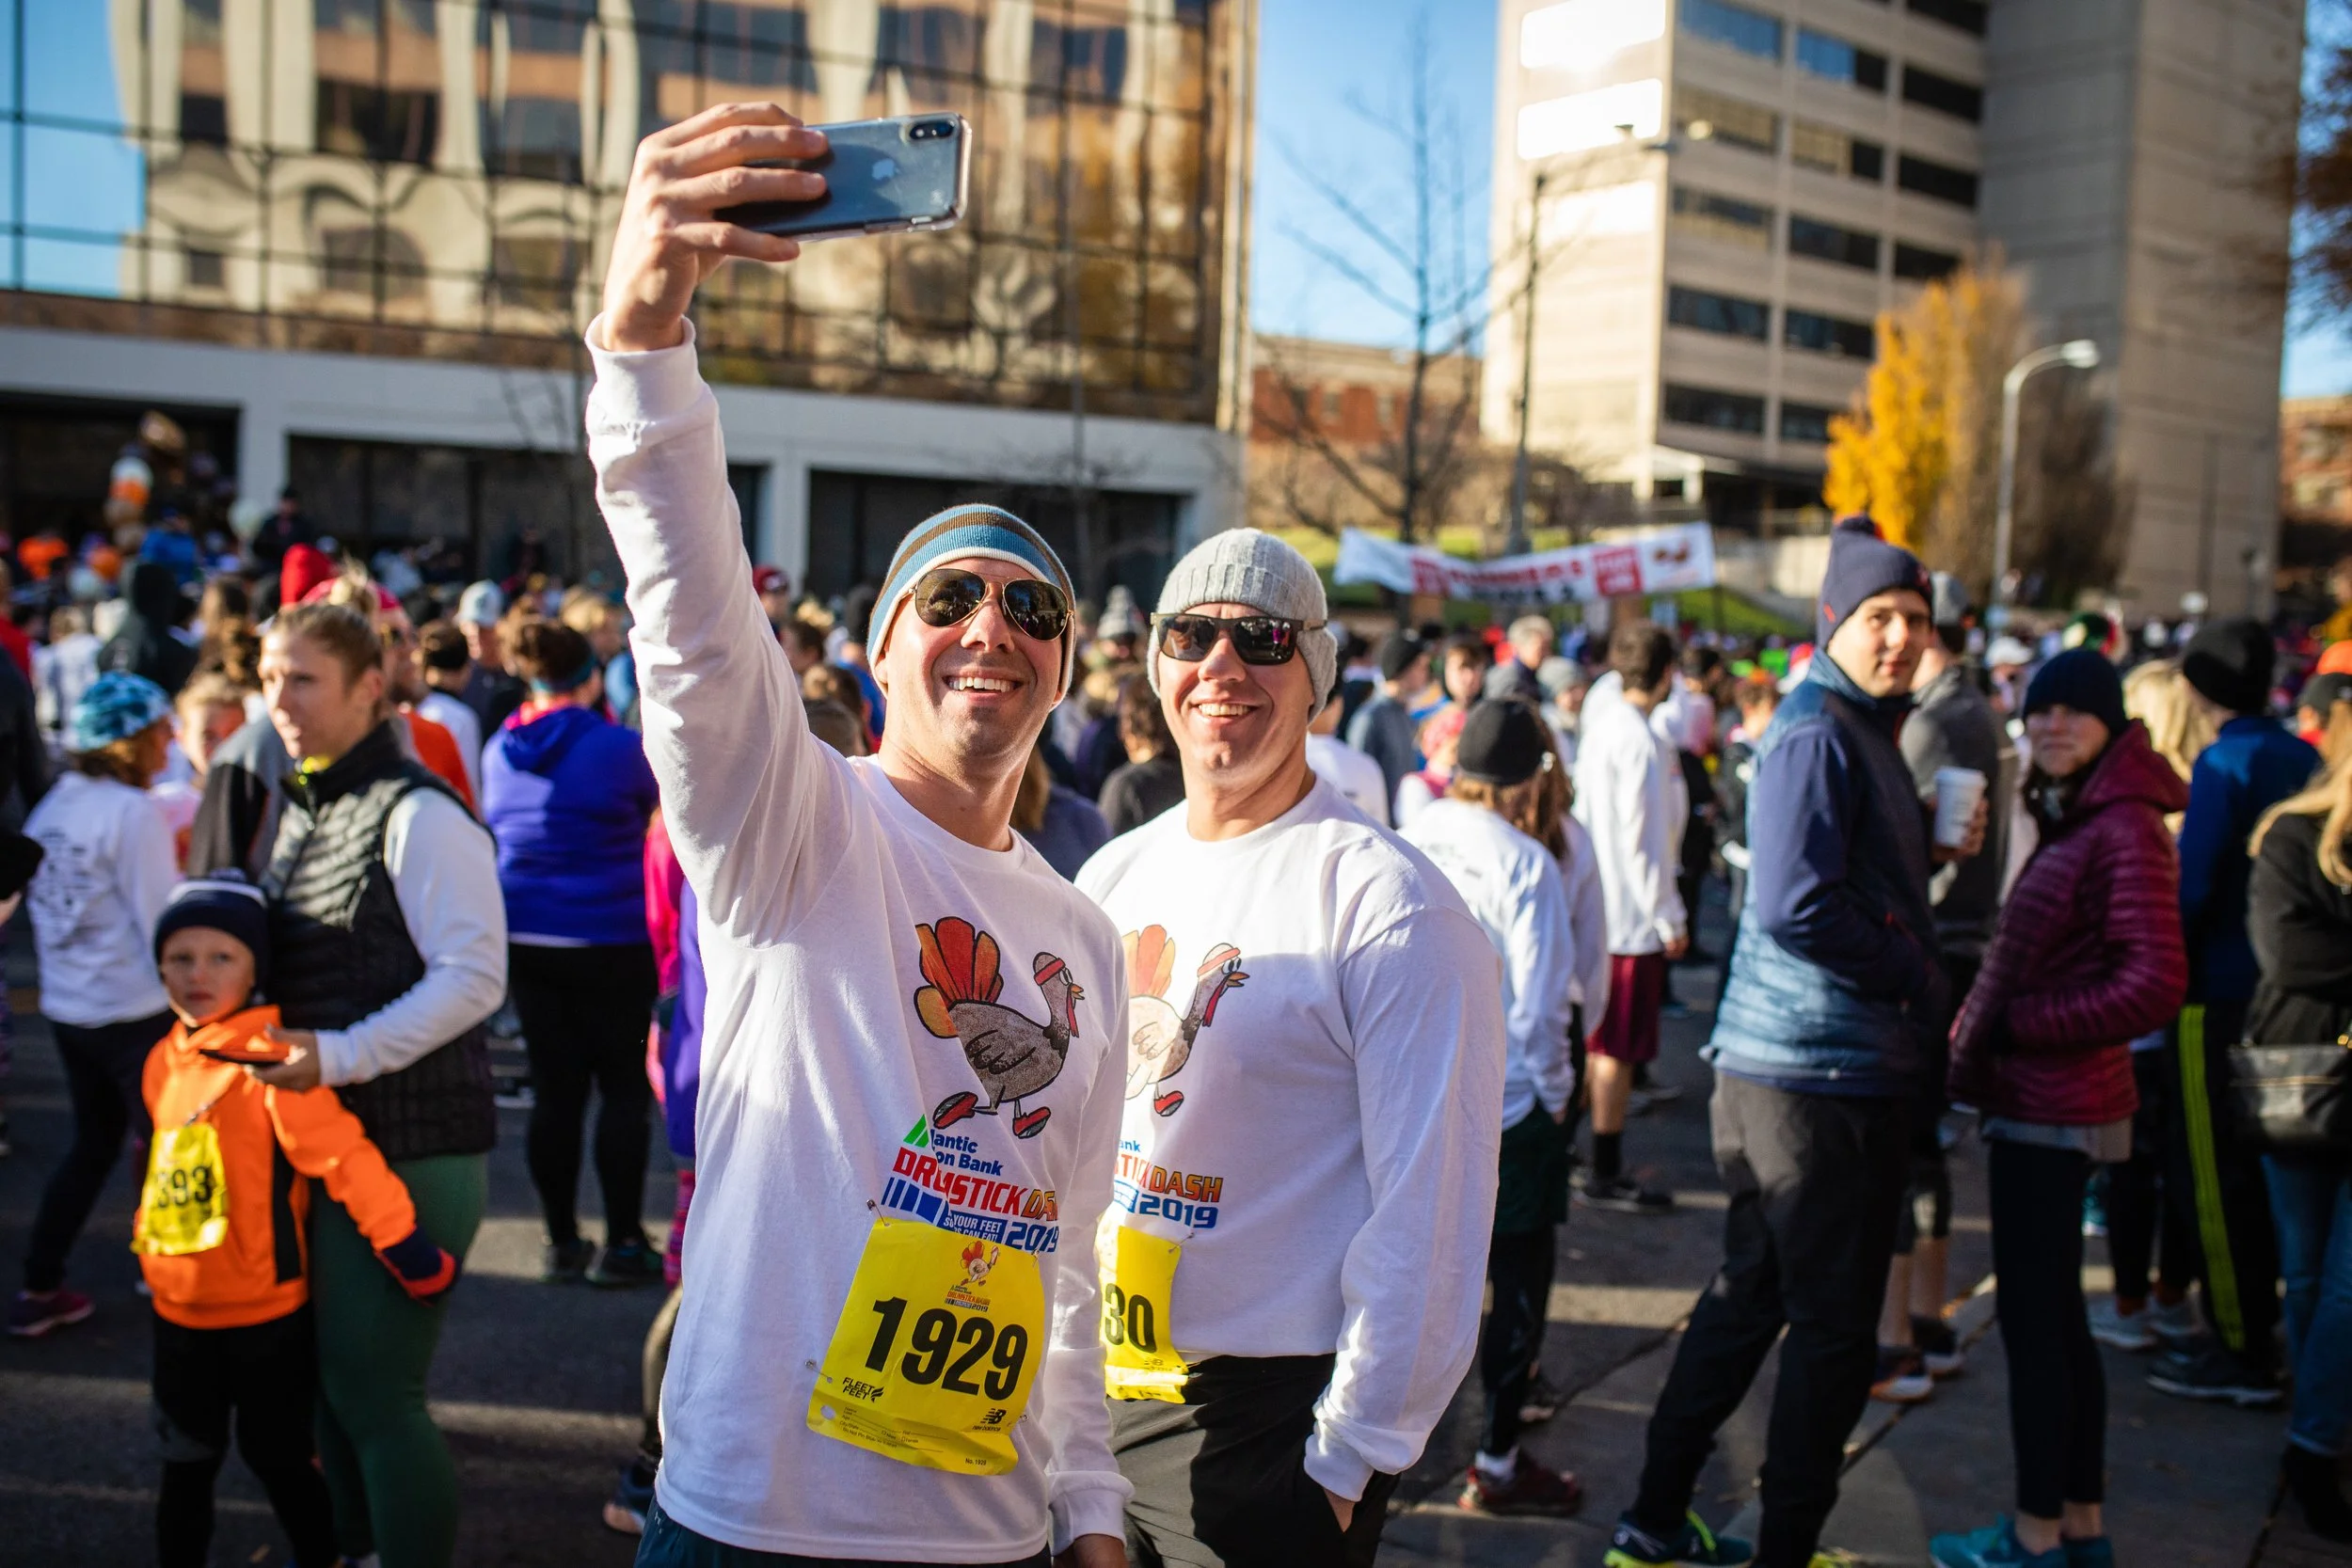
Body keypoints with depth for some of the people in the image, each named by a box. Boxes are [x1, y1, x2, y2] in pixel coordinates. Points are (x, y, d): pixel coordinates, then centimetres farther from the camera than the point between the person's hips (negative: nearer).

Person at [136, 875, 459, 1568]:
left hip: (267, 1313, -6)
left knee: (278, 1458, 9)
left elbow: (341, 1152, -26)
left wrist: (405, 1246, -30)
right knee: (185, 1464, 18)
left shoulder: (271, 1057, -19)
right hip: (179, 1311, 6)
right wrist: (145, 1234, 21)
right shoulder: (164, 1060, 4)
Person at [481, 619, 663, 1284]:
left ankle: (562, 1242, 16)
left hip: (527, 941, 5)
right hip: (611, 941, -5)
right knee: (624, 1087, 5)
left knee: (554, 1088, 11)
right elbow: (658, 800, 5)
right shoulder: (618, 747, -12)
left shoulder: (499, 751, 4)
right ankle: (621, 1243, 6)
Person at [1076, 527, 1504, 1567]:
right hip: (1088, 1396, 6)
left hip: (1269, 1418, -6)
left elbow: (1429, 1212, -14)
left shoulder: (1387, 902, -13)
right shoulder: (1110, 880, 6)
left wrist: (1354, 1456, -13)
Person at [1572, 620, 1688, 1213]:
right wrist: (1670, 918, -12)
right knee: (1618, 1050, -1)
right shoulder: (1641, 740, -19)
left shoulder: (1599, 724, 8)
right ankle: (1606, 1175, 7)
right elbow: (1641, 837, -20)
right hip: (1634, 915, -9)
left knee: (1599, 1042, 17)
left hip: (1599, 908, 9)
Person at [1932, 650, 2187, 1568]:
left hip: (2051, 1111, -10)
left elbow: (2155, 985, -22)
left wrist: (2016, 1024, -16)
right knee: (2057, 1315, 16)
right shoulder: (2074, 819, 14)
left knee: (2031, 1319, -1)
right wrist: (1985, 1021, 3)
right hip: (2042, 1104, 10)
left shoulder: (2124, 829, -15)